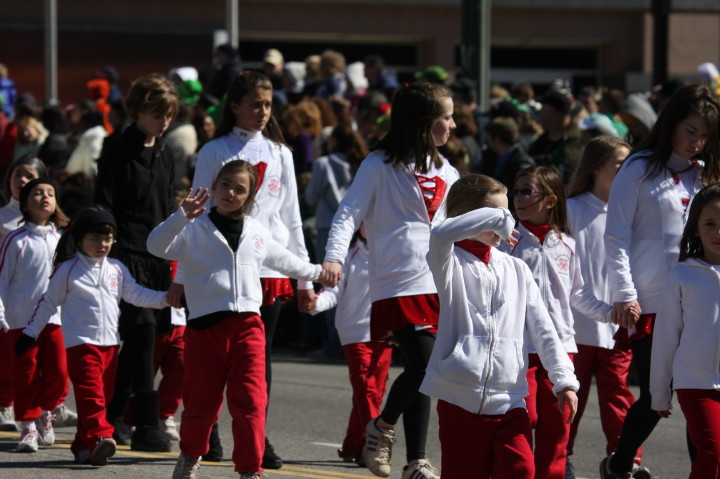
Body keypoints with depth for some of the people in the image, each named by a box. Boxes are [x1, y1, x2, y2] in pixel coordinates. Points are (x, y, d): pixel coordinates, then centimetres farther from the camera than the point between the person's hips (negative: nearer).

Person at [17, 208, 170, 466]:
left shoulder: (117, 270, 11)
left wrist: (166, 298, -4)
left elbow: (136, 295, 10)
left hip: (110, 343, 6)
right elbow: (48, 303, 5)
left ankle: (83, 446, 15)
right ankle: (100, 437, -33)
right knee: (91, 394, -19)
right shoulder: (67, 270, -1)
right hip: (80, 344, -6)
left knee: (103, 396, 7)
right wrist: (30, 333, 6)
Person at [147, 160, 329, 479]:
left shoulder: (257, 233, 17)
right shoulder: (194, 230, 3)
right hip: (204, 324, -2)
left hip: (246, 324, 2)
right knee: (201, 402, 6)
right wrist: (182, 217, -26)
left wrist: (315, 273, 48)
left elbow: (284, 260, 36)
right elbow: (156, 246, -13)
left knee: (251, 401, -11)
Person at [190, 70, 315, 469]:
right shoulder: (215, 152, 3)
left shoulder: (279, 153, 12)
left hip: (271, 267, 2)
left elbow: (291, 216, 14)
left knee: (261, 351, 3)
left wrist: (304, 276, 12)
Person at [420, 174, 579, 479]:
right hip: (460, 400, -3)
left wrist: (564, 380, 1)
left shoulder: (516, 270, 13)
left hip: (509, 402, 3)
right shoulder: (452, 262, 0)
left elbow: (543, 329, 11)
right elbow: (441, 234, -25)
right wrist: (496, 217, -20)